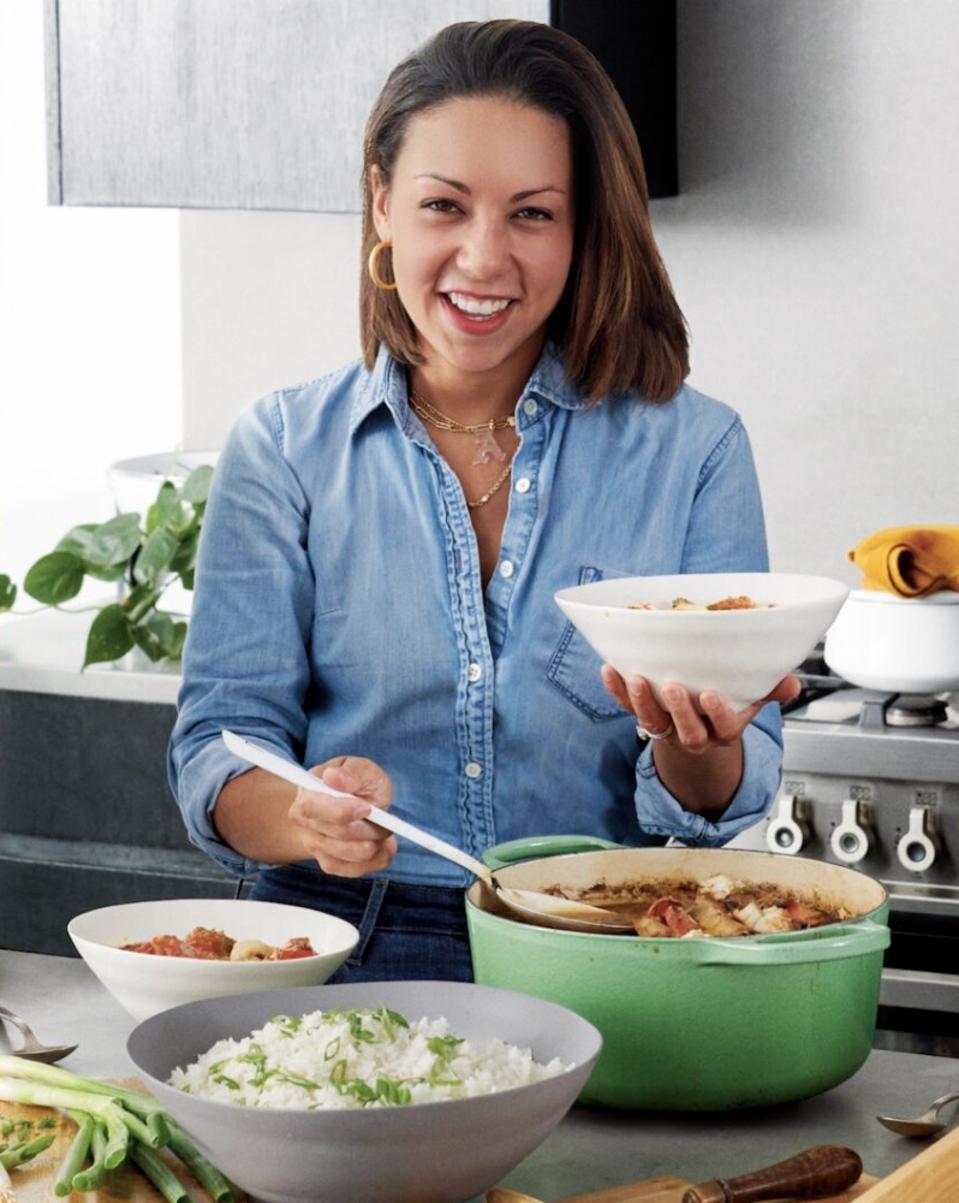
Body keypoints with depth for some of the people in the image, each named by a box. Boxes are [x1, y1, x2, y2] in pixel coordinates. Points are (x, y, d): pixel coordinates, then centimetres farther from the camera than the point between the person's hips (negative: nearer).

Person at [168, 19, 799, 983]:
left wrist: (691, 749, -20)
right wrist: (310, 816, -21)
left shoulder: (691, 449, 6)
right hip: (346, 958, 0)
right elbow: (220, 748, 2)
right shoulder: (284, 451, 7)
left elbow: (724, 801, 4)